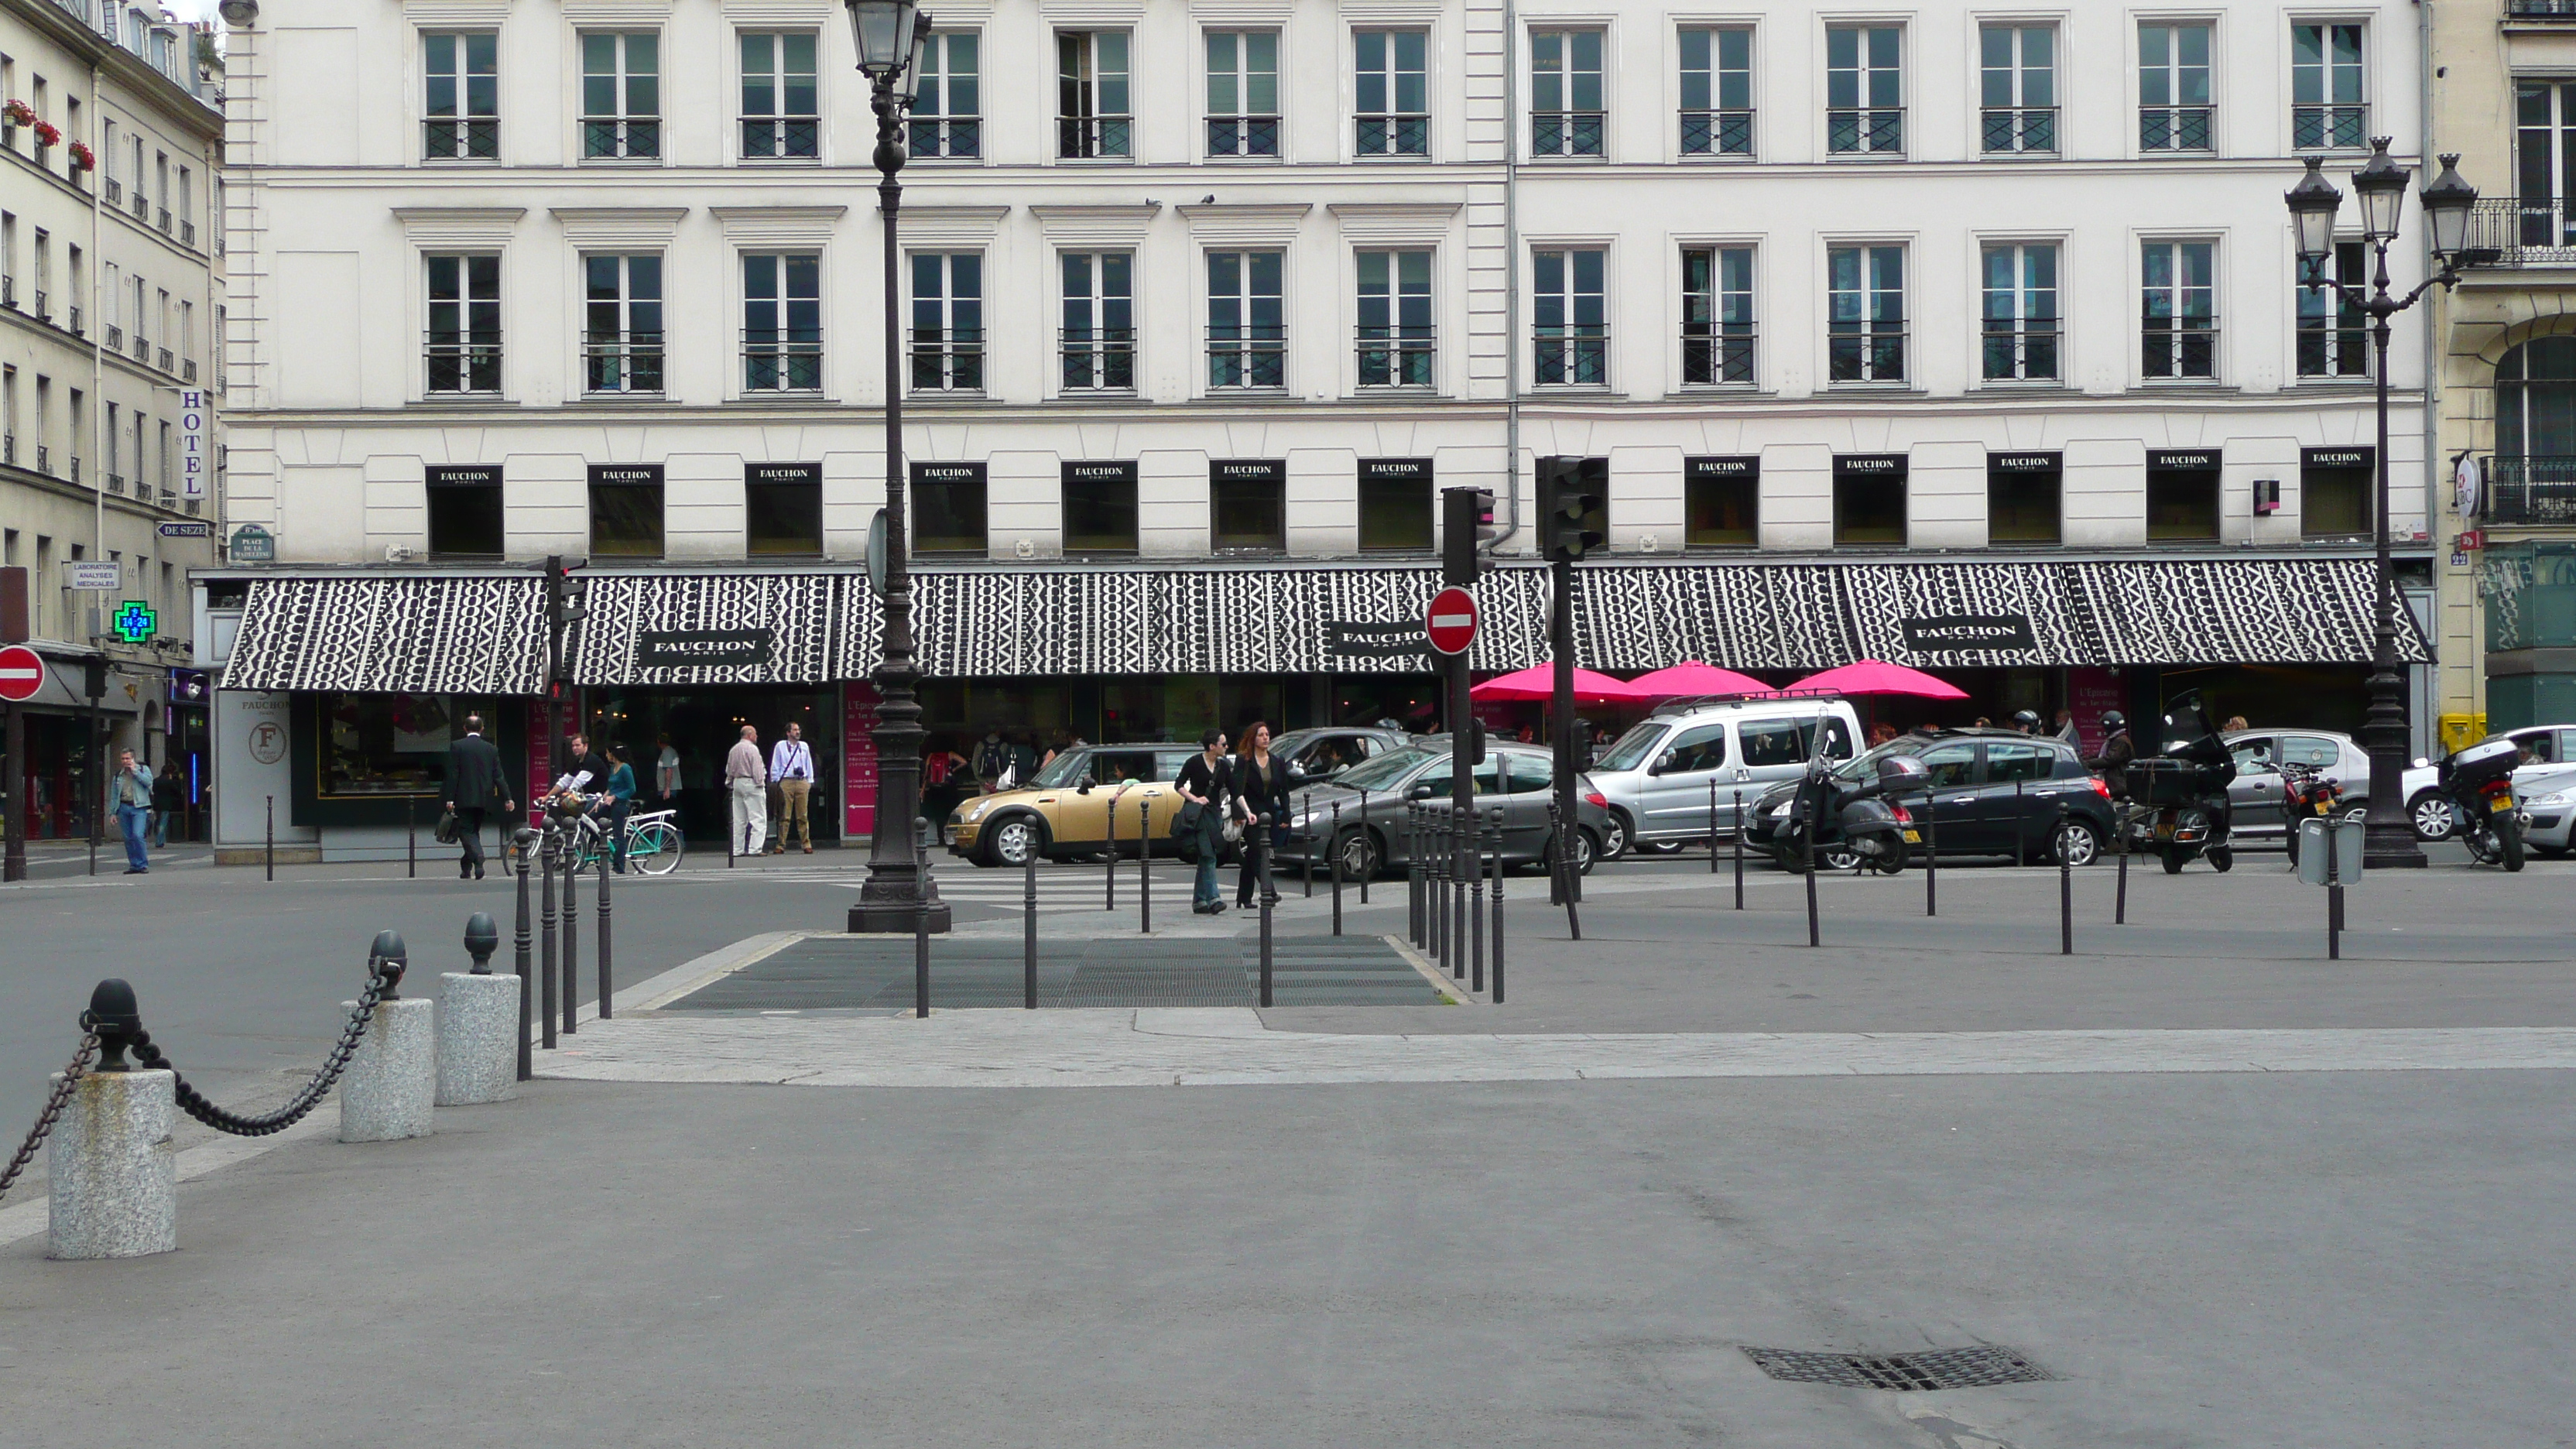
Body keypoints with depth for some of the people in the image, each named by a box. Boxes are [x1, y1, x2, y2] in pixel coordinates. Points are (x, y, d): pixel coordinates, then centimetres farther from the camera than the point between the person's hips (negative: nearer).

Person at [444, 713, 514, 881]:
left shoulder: (457, 747, -5)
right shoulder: (491, 749, 5)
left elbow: (453, 775, -8)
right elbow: (498, 776, 3)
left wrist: (450, 799, -6)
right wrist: (507, 798, 4)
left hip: (464, 798, -4)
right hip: (483, 799, 4)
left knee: (466, 831, -4)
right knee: (474, 831, 14)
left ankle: (478, 860, -28)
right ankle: (466, 868, 18)